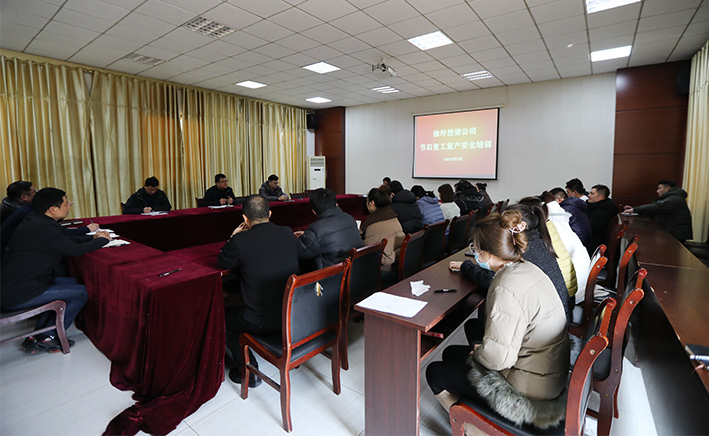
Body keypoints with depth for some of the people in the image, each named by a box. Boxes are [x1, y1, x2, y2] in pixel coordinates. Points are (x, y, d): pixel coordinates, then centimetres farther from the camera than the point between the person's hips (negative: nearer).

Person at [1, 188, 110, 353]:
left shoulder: (35, 221, 8)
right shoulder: (44, 228, -23)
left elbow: (67, 240, 19)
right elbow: (76, 250, -18)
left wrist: (93, 237, 11)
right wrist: (101, 240, -2)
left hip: (14, 282, 10)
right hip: (16, 296, -10)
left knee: (72, 282, 18)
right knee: (82, 292, -9)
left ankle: (39, 334, 19)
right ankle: (44, 339, 5)